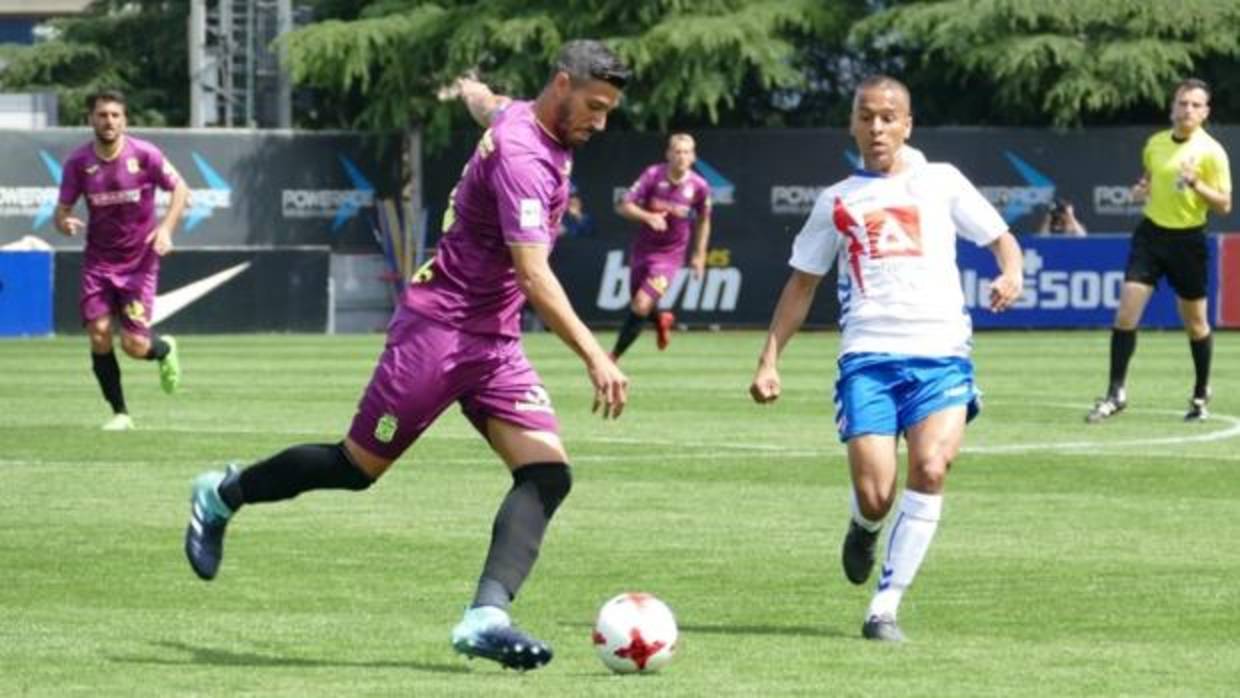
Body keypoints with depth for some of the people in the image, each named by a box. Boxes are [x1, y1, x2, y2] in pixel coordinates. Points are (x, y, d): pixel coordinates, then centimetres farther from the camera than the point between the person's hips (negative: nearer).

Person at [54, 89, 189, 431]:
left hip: (139, 259, -2)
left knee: (134, 345, -8)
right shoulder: (78, 162, -4)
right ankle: (120, 412, 3)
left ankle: (164, 350, 30)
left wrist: (166, 228, -15)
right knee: (98, 332, -12)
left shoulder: (144, 154, -10)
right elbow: (62, 210, 2)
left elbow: (180, 189, 0)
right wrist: (64, 222, -23)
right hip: (98, 259, 2)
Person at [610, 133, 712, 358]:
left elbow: (703, 220, 8)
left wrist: (699, 255, 9)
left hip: (669, 255, -2)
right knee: (637, 304, 16)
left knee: (641, 306, -14)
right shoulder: (653, 175, -14)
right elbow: (623, 206, -15)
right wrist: (648, 217, -33)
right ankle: (661, 320, 52)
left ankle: (613, 357, 0)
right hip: (642, 249, 2)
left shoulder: (699, 187, -12)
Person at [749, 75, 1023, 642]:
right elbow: (802, 283, 21)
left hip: (941, 352, 0)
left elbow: (1001, 238, 18)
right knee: (875, 495, -14)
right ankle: (865, 530, 25)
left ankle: (885, 608, -15)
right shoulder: (837, 202, 17)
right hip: (868, 356, 0)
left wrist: (1010, 274, -5)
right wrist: (770, 359, 13)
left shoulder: (940, 182, 15)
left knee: (930, 469, -23)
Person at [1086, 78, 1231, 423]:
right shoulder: (1155, 144, 5)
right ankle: (1116, 393, -3)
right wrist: (1142, 190, 1)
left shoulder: (1211, 151, -9)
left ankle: (1201, 395, 28)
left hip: (1188, 240, -3)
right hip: (1151, 234, 3)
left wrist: (1195, 184, -25)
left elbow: (1224, 205, -10)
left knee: (1195, 323, 10)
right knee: (1126, 313, -9)